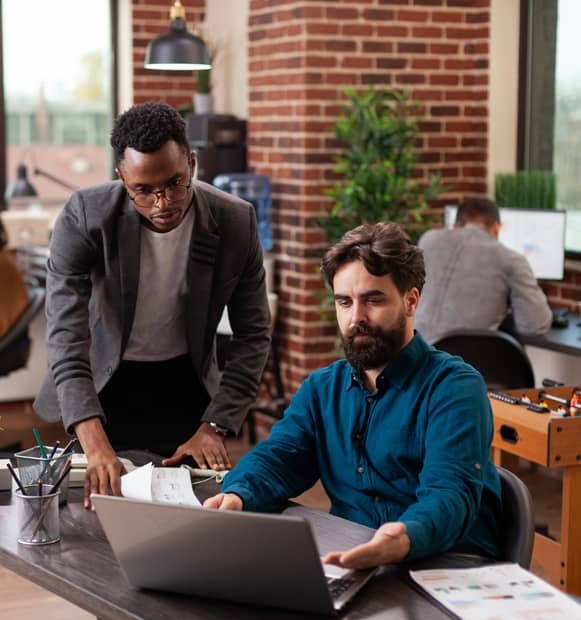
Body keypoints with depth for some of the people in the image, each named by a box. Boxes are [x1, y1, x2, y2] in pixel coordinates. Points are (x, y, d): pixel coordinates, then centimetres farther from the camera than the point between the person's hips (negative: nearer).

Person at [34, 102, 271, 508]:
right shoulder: (83, 218, -23)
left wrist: (213, 428, -19)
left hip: (186, 389, 2)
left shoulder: (236, 222, -17)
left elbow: (253, 335, -8)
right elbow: (65, 336, -30)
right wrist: (96, 446, -43)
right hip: (101, 388, -1)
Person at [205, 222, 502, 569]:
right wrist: (236, 496, -23)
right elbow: (277, 457, 1)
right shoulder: (322, 388, 13)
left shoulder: (454, 388, -9)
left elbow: (450, 493, -23)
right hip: (345, 563, 6)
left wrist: (405, 540, -46)